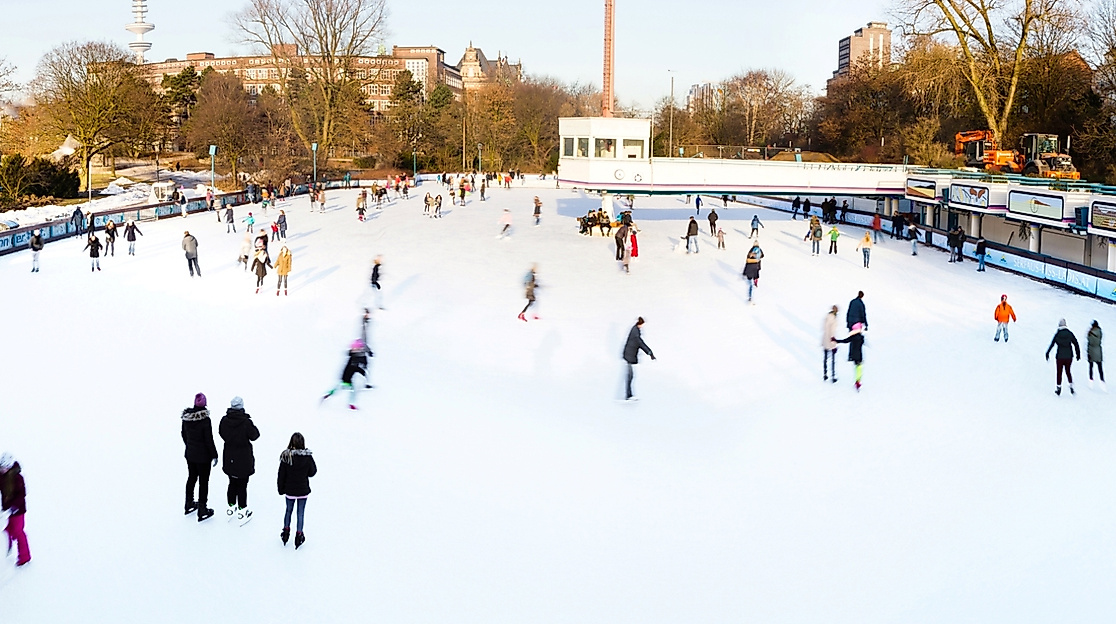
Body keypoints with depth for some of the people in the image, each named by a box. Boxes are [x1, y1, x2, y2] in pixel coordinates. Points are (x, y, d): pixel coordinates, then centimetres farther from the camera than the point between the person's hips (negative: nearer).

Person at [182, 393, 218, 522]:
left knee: (191, 478, 23)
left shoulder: (186, 417, -5)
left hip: (190, 454, 6)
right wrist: (214, 455, -9)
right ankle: (202, 511, 12)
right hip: (203, 456, -6)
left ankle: (189, 504, 39)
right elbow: (209, 439, -20)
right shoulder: (205, 419, -24)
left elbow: (184, 434, 9)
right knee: (203, 482, 5)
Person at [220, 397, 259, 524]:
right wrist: (252, 426, 5)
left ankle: (231, 507, 32)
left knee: (232, 483, 20)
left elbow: (222, 433, 7)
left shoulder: (225, 421, -8)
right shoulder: (246, 422, -22)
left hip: (229, 460, 4)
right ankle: (242, 511, 15)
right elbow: (254, 436, -11)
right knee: (242, 486, 6)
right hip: (243, 460, -4)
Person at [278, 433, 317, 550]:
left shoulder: (285, 457, -17)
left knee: (288, 510, 21)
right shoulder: (307, 457, -18)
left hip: (289, 491, 1)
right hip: (303, 491, -1)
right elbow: (312, 472, -6)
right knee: (301, 513, 12)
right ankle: (299, 535, 20)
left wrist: (281, 490, 5)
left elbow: (281, 475, -8)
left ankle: (286, 532, 32)